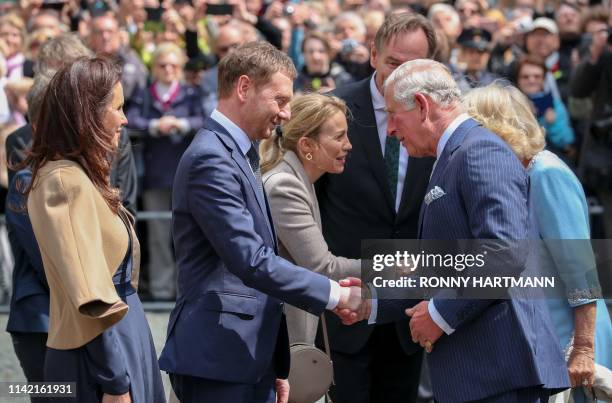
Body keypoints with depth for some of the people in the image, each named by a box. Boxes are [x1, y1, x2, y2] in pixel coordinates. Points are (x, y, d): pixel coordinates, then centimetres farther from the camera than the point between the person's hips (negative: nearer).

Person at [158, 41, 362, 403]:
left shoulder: (242, 154, 17)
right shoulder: (211, 159, -15)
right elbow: (251, 261, -22)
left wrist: (277, 364, 20)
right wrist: (335, 294, -18)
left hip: (254, 357, 10)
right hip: (218, 358, -10)